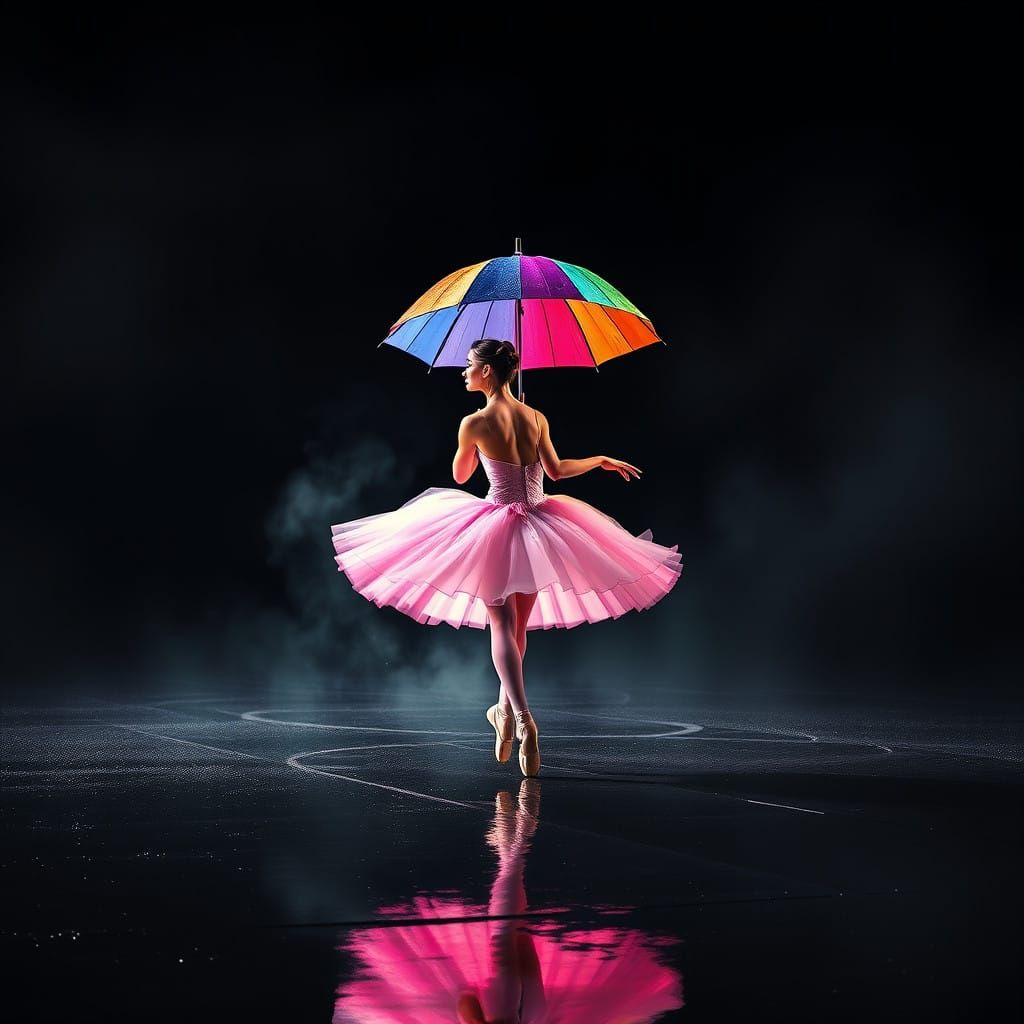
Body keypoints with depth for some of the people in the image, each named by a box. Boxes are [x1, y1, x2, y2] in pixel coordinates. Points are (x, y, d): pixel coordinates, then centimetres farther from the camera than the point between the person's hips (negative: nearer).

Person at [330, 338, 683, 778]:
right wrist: (603, 460, 18)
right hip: (539, 525, 4)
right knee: (518, 626, 18)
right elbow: (556, 470, 2)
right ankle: (505, 708, 30)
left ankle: (522, 720, -21)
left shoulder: (474, 423, -10)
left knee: (502, 625, -3)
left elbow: (460, 475, 4)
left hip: (496, 527, -4)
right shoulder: (537, 418, 0)